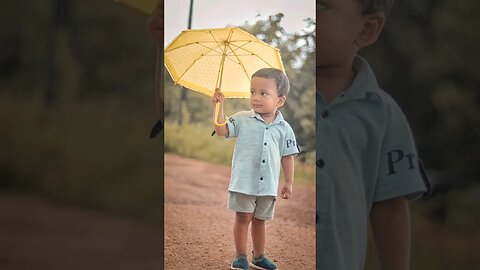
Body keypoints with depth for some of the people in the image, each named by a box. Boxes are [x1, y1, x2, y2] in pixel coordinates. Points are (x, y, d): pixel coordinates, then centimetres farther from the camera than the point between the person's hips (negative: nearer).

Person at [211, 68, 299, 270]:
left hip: (268, 184, 2)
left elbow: (287, 156, 6)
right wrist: (219, 106, -18)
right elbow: (222, 130, -10)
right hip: (244, 181, -2)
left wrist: (289, 182, 6)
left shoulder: (284, 128, 1)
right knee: (243, 217, 0)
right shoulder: (242, 119, -2)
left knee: (259, 220, 14)